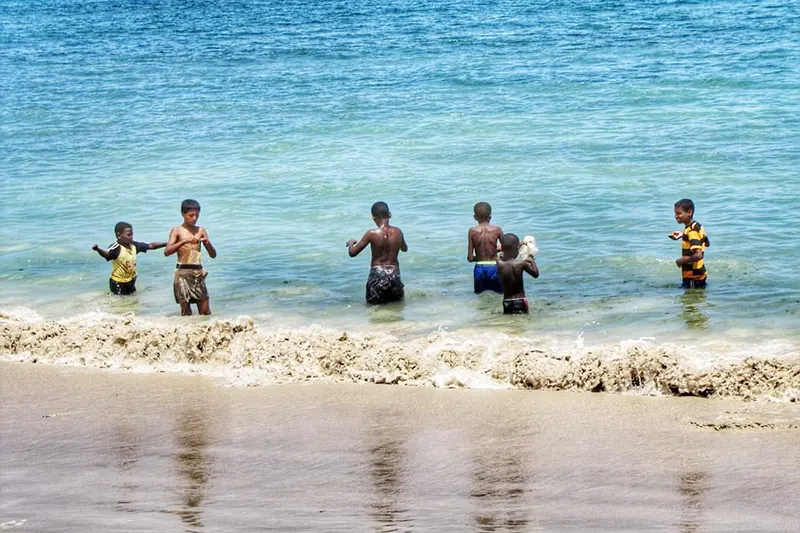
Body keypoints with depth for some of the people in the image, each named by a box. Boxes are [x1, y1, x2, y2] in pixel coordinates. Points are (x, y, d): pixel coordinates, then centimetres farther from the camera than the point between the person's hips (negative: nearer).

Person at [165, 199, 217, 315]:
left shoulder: (201, 230, 11)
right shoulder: (177, 231, 0)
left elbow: (213, 255, 13)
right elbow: (167, 251, -14)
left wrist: (208, 243, -8)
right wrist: (185, 241, -23)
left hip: (199, 272, 4)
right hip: (183, 272, -4)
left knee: (205, 311, 0)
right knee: (186, 312, -2)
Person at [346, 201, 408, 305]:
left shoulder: (372, 234, -10)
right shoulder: (397, 232, 0)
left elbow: (352, 253, -3)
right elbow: (405, 249, 21)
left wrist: (351, 243, 17)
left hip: (377, 274, -2)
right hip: (394, 274, 2)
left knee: (372, 303, 12)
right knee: (398, 300, 19)